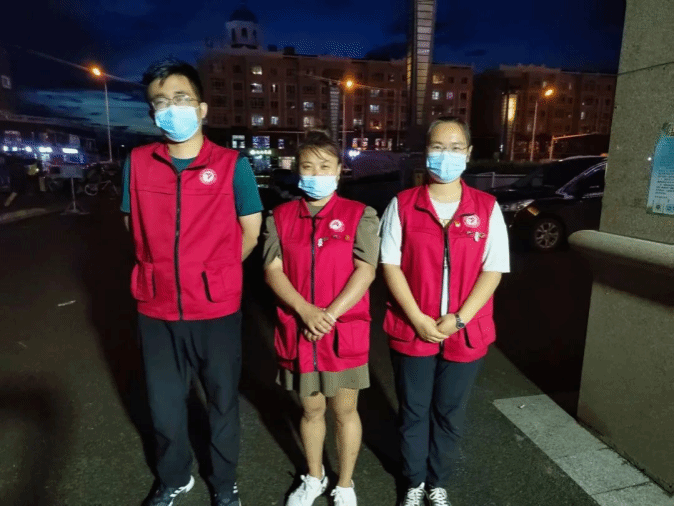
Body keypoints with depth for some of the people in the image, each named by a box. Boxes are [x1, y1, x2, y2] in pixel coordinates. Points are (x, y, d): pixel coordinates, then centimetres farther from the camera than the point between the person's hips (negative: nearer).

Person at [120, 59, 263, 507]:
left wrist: (212, 274, 2)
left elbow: (250, 234, -1)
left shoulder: (233, 165, -7)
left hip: (217, 310, -2)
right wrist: (168, 271, 3)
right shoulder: (137, 163, 1)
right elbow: (135, 228, 11)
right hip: (157, 309, 3)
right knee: (164, 406, 19)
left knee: (223, 402, 15)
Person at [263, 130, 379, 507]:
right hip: (297, 331, 2)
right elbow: (273, 270, -4)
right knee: (311, 408, 19)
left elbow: (365, 271, -10)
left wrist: (331, 314, -19)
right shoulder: (281, 217, 3)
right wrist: (306, 311, -18)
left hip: (345, 332, -2)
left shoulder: (360, 215, -4)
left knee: (345, 410, 13)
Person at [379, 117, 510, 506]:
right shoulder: (402, 205, -3)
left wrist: (459, 320, -13)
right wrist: (418, 319, -14)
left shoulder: (487, 208, -2)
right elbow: (391, 265, -6)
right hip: (411, 331, 0)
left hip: (466, 334, 1)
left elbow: (492, 271, -4)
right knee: (413, 413, 16)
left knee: (450, 415, 18)